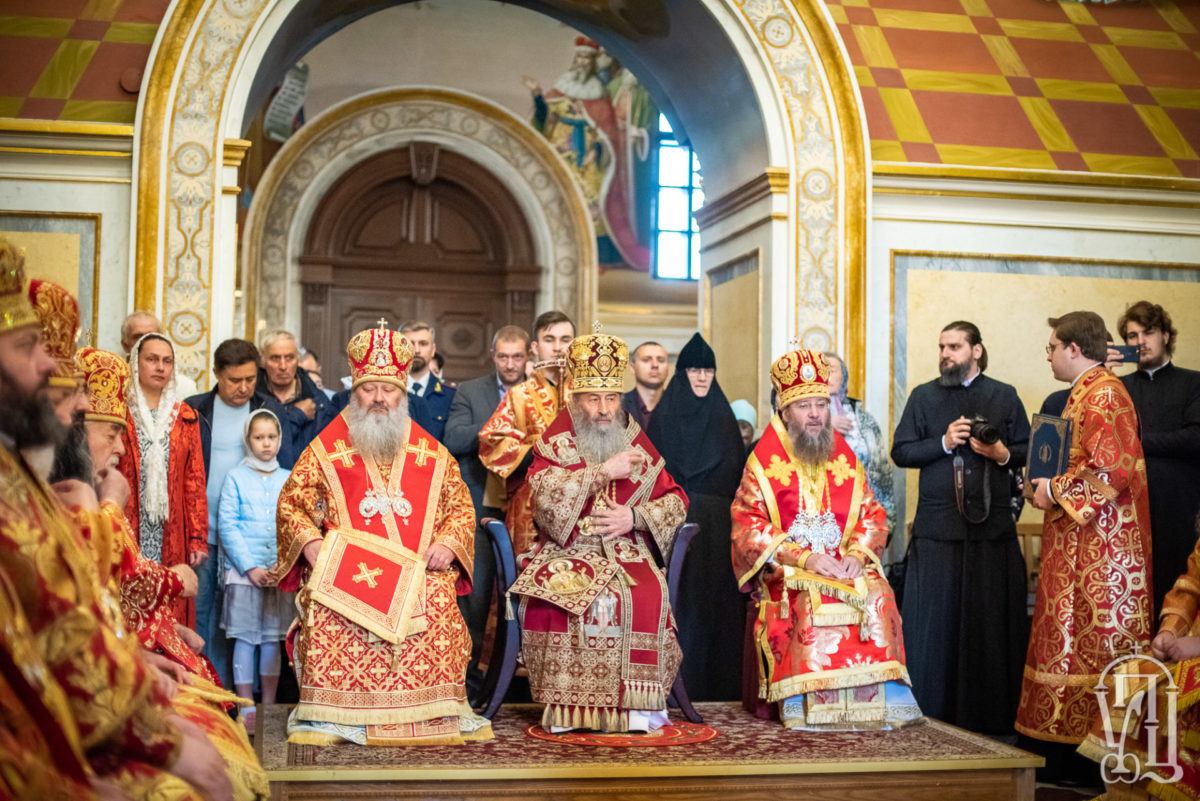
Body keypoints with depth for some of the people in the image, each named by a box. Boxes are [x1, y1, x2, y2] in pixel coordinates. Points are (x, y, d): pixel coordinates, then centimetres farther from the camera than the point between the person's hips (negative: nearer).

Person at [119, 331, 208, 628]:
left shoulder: (184, 417, 13)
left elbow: (195, 481, 10)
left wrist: (198, 538, 3)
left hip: (171, 536, 2)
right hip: (127, 535, -2)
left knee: (173, 614, -1)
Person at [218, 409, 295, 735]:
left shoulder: (289, 480, 9)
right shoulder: (236, 478, 2)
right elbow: (227, 526, -4)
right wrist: (251, 567, -10)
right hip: (243, 570, -2)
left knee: (273, 640, 7)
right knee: (245, 639, 0)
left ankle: (269, 708, 15)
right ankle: (246, 709, 6)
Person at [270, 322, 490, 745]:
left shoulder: (431, 453, 16)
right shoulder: (326, 449, 13)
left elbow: (462, 507, 18)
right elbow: (290, 503, 13)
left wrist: (448, 543, -2)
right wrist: (309, 541, -6)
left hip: (416, 567, 0)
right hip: (346, 565, 0)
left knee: (437, 600, -32)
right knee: (326, 603, -33)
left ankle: (431, 714, -20)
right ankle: (330, 717, -24)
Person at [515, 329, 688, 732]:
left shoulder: (637, 446, 16)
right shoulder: (555, 445, 9)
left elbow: (676, 501, 15)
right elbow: (544, 495, -11)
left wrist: (635, 516, -4)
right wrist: (603, 472, -11)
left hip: (628, 551, 2)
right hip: (568, 554, -1)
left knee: (648, 596, -30)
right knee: (570, 596, -34)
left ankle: (637, 703, -21)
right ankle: (569, 704, -23)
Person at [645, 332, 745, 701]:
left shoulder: (724, 416, 10)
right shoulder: (665, 415, 3)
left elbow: (738, 475, 10)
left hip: (719, 526, 3)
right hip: (678, 522, -3)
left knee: (719, 599, 2)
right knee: (683, 599, -4)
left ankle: (720, 683, 9)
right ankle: (680, 682, 3)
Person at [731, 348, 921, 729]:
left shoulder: (845, 459, 15)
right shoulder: (764, 462, 2)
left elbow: (873, 515, 13)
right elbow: (747, 527, -6)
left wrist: (858, 553, -9)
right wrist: (804, 558, -17)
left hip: (846, 565, 3)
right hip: (785, 571, -3)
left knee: (878, 595, -26)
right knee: (809, 601, -34)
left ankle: (874, 700, -22)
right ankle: (809, 703, -28)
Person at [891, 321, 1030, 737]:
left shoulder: (1004, 396, 11)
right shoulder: (923, 397, 10)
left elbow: (1027, 450, 11)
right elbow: (900, 452, 5)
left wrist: (1002, 453, -9)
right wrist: (943, 443, -8)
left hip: (992, 524, 0)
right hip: (938, 526, 0)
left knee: (992, 616, 1)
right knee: (934, 617, -1)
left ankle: (993, 714, 9)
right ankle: (932, 713, 8)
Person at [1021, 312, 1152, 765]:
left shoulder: (1103, 394, -15)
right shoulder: (1086, 392, 17)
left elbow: (1110, 469, -24)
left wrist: (1055, 490, -14)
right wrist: (1051, 484, 12)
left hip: (1099, 545, -10)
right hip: (1079, 540, 10)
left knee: (1094, 642, -6)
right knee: (1073, 637, 11)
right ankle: (1063, 741, 16)